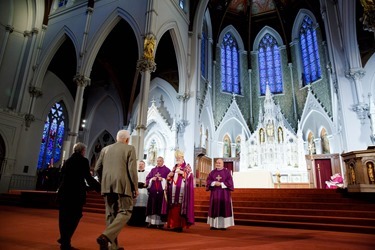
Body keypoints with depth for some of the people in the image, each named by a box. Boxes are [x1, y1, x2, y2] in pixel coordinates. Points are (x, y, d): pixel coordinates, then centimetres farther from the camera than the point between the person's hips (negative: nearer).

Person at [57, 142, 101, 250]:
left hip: (64, 192, 7)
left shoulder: (68, 160, 13)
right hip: (76, 192, -7)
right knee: (74, 216, 2)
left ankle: (64, 239, 24)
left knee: (64, 216, 14)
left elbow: (62, 176, 16)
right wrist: (100, 188, -7)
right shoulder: (83, 160, -6)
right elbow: (88, 177, -12)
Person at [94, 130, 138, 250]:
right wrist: (135, 187, -1)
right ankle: (106, 236, -15)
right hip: (123, 185, -5)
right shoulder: (130, 148, -1)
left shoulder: (105, 149, 14)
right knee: (125, 212, 2)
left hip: (107, 186, 6)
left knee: (111, 214, 12)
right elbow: (132, 170, -8)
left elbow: (97, 168, 12)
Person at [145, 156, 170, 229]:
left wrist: (163, 179, -16)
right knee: (152, 206, 3)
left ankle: (160, 223, 3)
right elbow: (147, 179, 12)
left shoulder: (167, 170, 5)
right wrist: (152, 179, -8)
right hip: (153, 190, 4)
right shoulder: (153, 170, 16)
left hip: (162, 190, -4)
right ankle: (152, 222, 9)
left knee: (161, 207, -3)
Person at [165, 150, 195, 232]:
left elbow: (190, 176, -6)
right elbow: (170, 178, 22)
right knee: (173, 207, 2)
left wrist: (182, 172, -19)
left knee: (180, 206, -11)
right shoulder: (174, 167, 21)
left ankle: (180, 225, -10)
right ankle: (174, 224, 6)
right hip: (174, 189, 5)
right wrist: (169, 175, 0)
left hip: (182, 189, -5)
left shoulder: (187, 166, 6)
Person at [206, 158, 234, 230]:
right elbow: (208, 180, 1)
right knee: (214, 208, 3)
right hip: (214, 193, 2)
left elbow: (229, 181, -7)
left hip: (224, 193, -2)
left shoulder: (227, 172, 1)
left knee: (224, 208, -2)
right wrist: (214, 183, -16)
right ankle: (214, 225, 10)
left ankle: (224, 225, 6)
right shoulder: (212, 172, 9)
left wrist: (221, 184, -16)